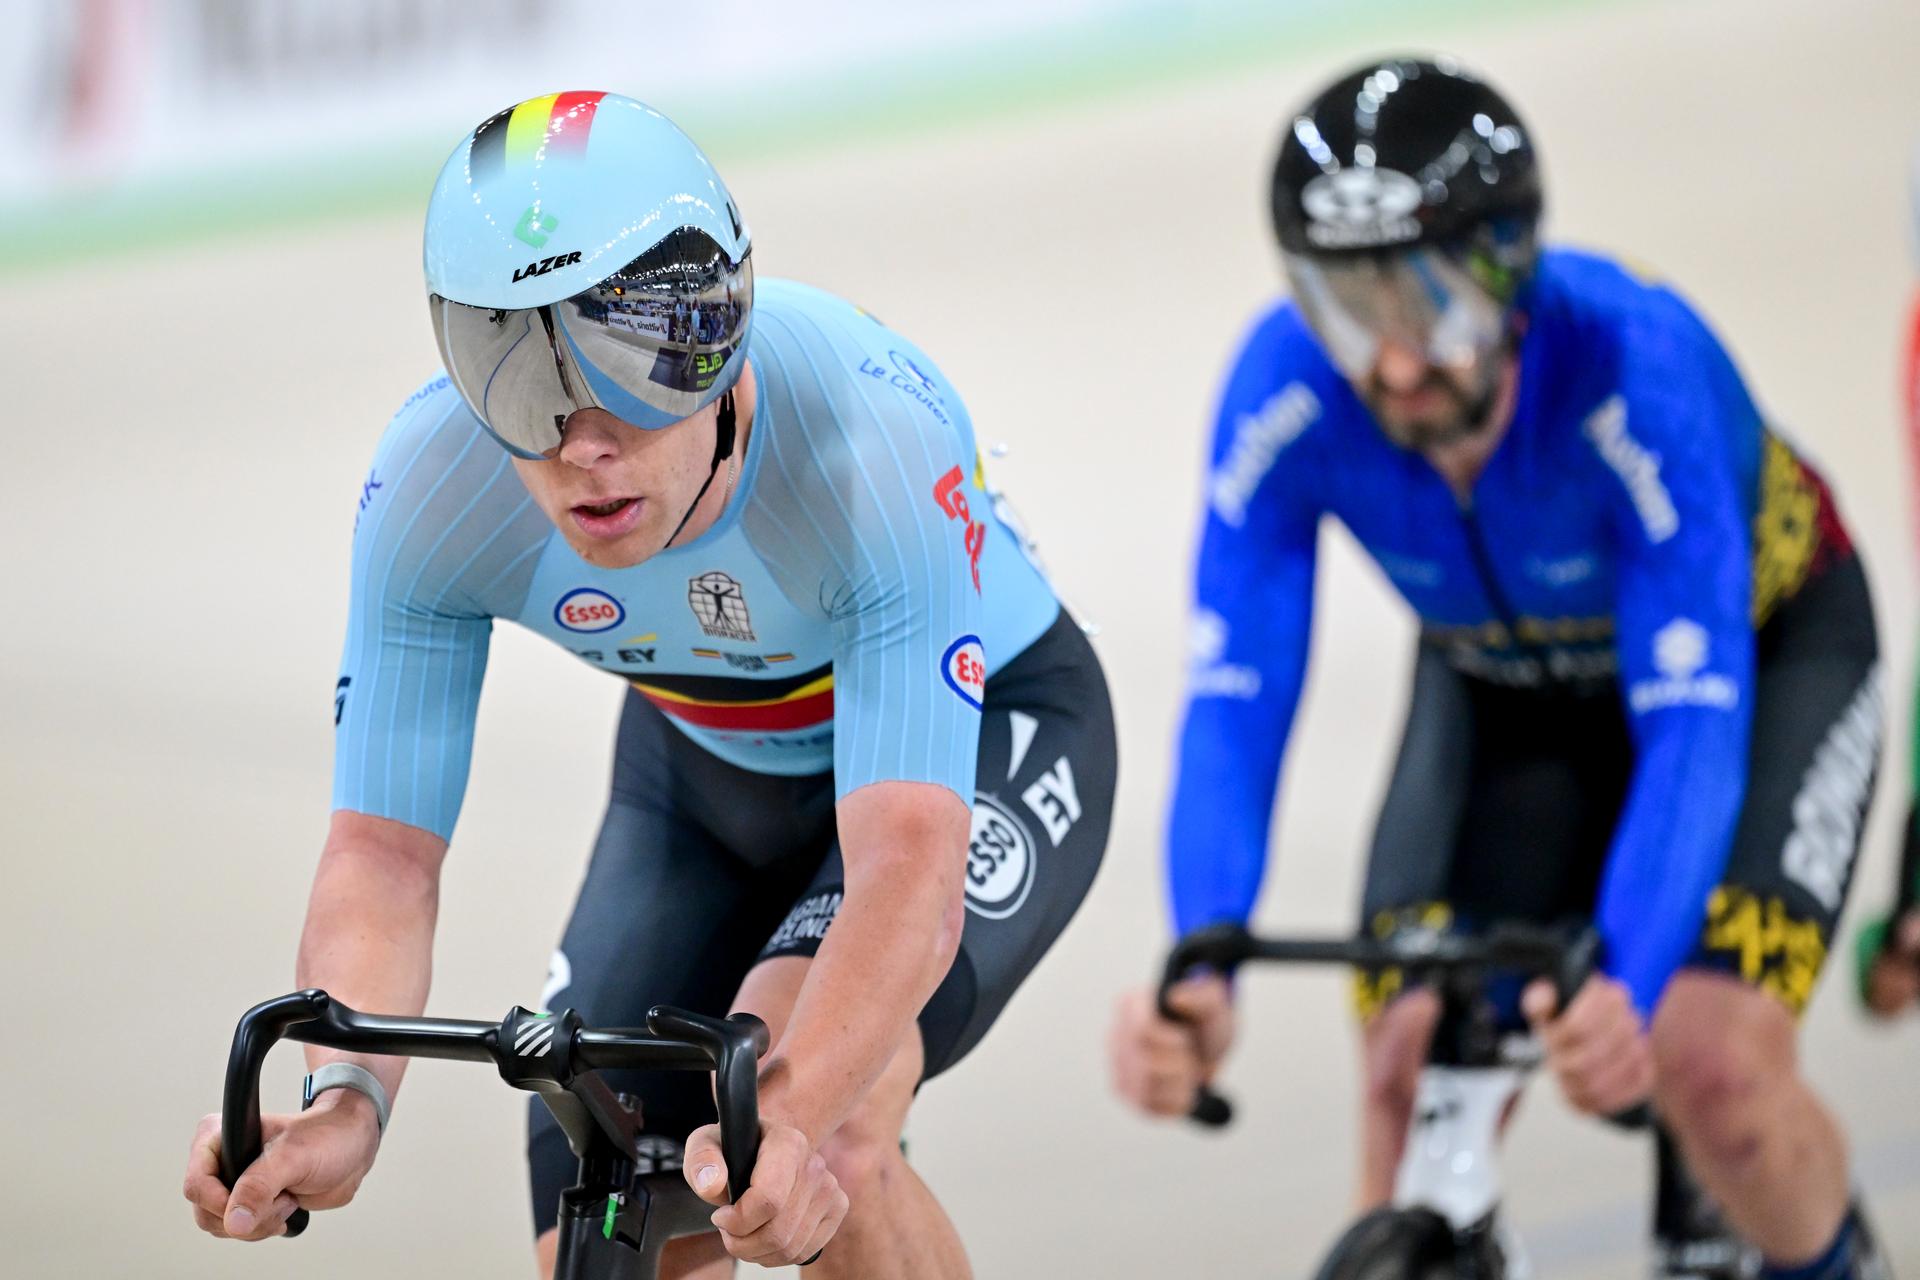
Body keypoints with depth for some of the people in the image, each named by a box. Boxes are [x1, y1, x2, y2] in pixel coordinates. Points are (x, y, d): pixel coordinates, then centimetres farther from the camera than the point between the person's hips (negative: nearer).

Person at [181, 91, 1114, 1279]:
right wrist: (343, 1099, -47)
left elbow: (910, 867, -47)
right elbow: (383, 851, -27)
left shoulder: (874, 444, -39)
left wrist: (789, 1128, -64)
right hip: (708, 766, 4)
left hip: (980, 739, -4)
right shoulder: (432, 489, -28)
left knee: (812, 1074, -32)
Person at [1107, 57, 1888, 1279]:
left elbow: (1695, 719, -42)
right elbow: (1234, 702, -31)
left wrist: (1627, 988, -58)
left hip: (1759, 643, -3)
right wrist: (1200, 971, -48)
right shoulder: (1286, 394, -30)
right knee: (1413, 1075, -15)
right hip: (1504, 678, 3)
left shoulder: (1635, 367, -39)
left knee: (1712, 1064, -21)